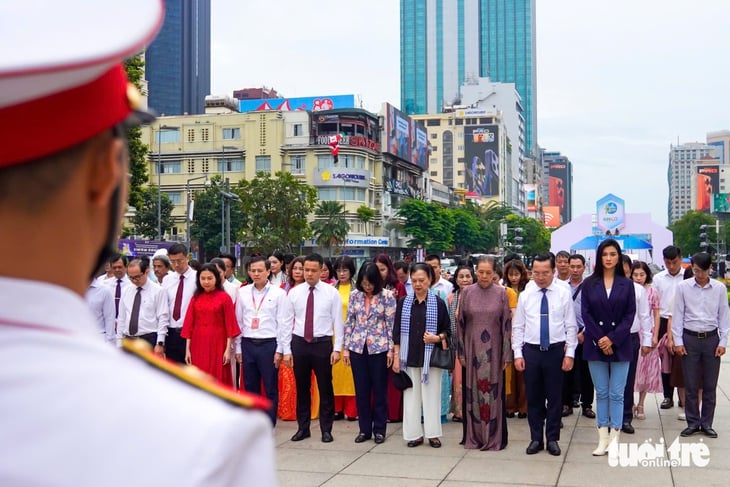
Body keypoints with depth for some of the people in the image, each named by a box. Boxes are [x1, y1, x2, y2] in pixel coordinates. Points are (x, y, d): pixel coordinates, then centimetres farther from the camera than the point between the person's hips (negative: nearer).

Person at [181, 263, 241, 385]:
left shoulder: (224, 298, -3)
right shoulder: (195, 298, 6)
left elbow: (229, 325, -4)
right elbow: (189, 325, 5)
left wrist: (228, 349, -7)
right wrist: (187, 349, 2)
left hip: (217, 345, -3)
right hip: (198, 345, 3)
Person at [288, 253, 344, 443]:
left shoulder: (331, 292, -3)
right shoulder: (294, 292, 3)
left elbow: (338, 322, -2)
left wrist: (337, 348, -7)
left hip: (322, 344, -2)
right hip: (299, 343, 2)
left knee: (325, 388, 6)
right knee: (301, 388, 11)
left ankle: (326, 429, 18)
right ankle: (303, 428, 23)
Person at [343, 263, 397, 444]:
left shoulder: (387, 296, -5)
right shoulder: (354, 295, 3)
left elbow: (391, 323, -4)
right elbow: (349, 322, 6)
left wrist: (390, 349, -7)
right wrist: (346, 348, 3)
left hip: (379, 348, -3)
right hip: (357, 348, 3)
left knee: (379, 389, 6)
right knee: (361, 390, 8)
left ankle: (379, 429, 17)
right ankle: (364, 429, 18)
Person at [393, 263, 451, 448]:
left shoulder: (438, 303, -1)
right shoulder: (403, 303, 4)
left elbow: (447, 330, 6)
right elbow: (397, 332, 6)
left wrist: (438, 338, -14)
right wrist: (396, 356, 2)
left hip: (431, 356, -1)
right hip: (409, 357, 2)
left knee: (431, 394, 4)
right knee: (411, 395, 5)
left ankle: (433, 433, 15)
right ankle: (414, 433, 14)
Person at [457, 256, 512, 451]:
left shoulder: (501, 293, -1)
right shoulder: (467, 292, 1)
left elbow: (506, 324, 0)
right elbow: (460, 322, 4)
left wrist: (506, 354, -3)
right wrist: (461, 352, 2)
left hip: (493, 350, -1)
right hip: (472, 349, 1)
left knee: (494, 392, 3)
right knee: (472, 392, 5)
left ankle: (494, 437, 12)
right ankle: (474, 436, 16)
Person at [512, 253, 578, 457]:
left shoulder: (564, 293, -2)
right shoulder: (525, 295, 3)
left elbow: (571, 326, 0)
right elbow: (518, 326, 5)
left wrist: (570, 353, -6)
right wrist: (517, 353, -1)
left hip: (556, 350, -1)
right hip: (531, 351, 2)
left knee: (555, 397, 6)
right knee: (533, 397, 8)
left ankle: (553, 439, 18)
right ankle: (536, 439, 20)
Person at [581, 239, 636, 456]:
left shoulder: (626, 284, 3)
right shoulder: (589, 283, 4)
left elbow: (630, 315, -1)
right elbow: (586, 313, 0)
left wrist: (612, 339, -10)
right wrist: (599, 339, -9)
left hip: (620, 345, -1)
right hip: (595, 345, 1)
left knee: (616, 394, 1)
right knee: (601, 393, 7)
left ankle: (614, 439, 6)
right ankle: (602, 438, 11)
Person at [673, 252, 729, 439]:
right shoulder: (683, 287, -1)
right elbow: (678, 315, 2)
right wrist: (678, 341, -1)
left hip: (711, 339, 1)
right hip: (690, 339, -1)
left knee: (710, 385, 6)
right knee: (691, 385, 4)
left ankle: (707, 424, 17)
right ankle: (693, 423, 15)